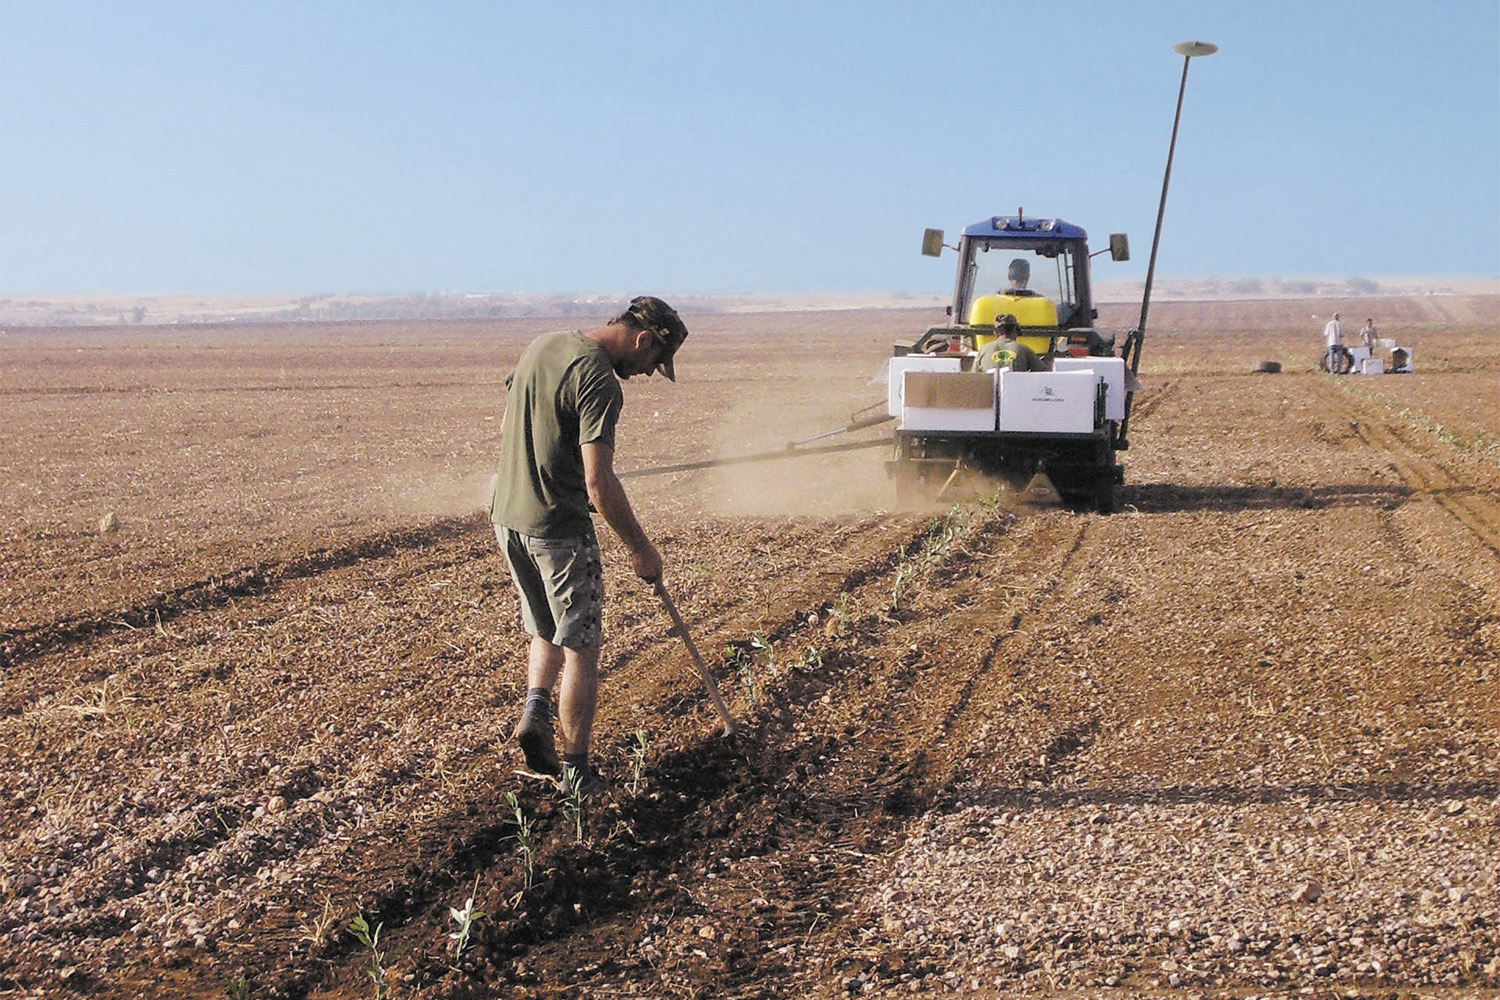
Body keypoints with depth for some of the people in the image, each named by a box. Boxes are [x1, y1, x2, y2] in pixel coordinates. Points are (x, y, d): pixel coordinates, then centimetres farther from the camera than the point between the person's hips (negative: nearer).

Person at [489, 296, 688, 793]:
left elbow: (505, 428, 19)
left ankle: (535, 708, 5)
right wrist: (640, 549, -14)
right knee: (580, 647, 5)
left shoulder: (542, 344, 6)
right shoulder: (598, 380, -20)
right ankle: (575, 770, 11)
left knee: (545, 629, 25)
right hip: (558, 528, -8)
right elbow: (599, 485, -25)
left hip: (507, 515, 8)